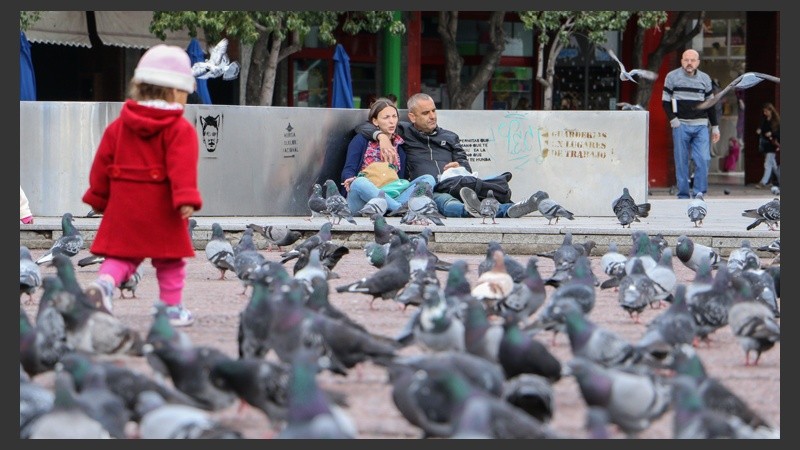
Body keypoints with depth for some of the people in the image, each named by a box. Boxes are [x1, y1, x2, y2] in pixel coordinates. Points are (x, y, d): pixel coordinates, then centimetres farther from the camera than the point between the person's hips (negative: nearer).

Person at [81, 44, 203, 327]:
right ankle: (171, 307, 13)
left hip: (124, 206, 4)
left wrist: (99, 197, 19)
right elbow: (182, 167, -21)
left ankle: (105, 282, -18)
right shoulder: (180, 130, -9)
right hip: (161, 209, -4)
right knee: (170, 261, 9)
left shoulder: (119, 125, 7)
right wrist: (186, 198, -26)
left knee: (121, 255, 9)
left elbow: (102, 163, 10)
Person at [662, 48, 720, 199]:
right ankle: (683, 194, 5)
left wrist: (715, 126, 15)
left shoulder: (705, 79, 12)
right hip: (681, 126, -2)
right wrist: (673, 119, -8)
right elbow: (666, 101, 5)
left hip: (700, 126, 2)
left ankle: (699, 192, -3)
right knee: (681, 162, -1)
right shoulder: (672, 77, 4)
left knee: (703, 159, -10)